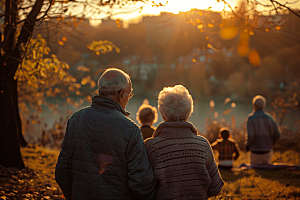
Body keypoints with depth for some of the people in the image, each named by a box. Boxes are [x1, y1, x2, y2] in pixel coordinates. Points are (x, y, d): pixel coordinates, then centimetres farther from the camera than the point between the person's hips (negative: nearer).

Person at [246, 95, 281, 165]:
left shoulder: (251, 118, -9)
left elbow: (250, 136, -19)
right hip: (267, 151, 4)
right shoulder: (269, 118, 5)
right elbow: (277, 134, 1)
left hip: (256, 152, -4)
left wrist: (247, 145, 0)